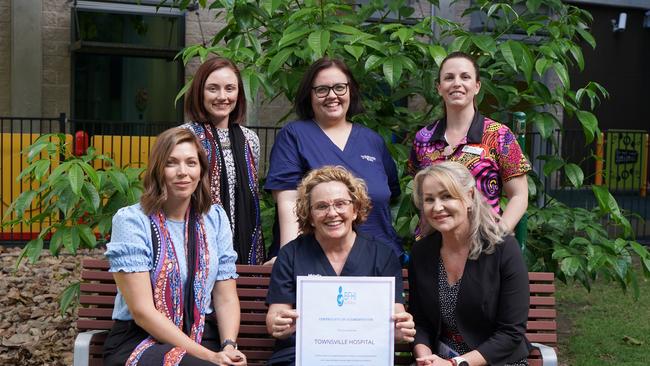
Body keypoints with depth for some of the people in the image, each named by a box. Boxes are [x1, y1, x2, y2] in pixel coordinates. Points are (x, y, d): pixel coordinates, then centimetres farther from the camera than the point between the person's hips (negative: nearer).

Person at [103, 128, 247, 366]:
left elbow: (226, 298, 6)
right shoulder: (131, 220, -7)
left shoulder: (215, 218, 7)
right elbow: (141, 310, -12)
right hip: (139, 341, -4)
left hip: (202, 338, 4)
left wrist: (229, 346, -13)